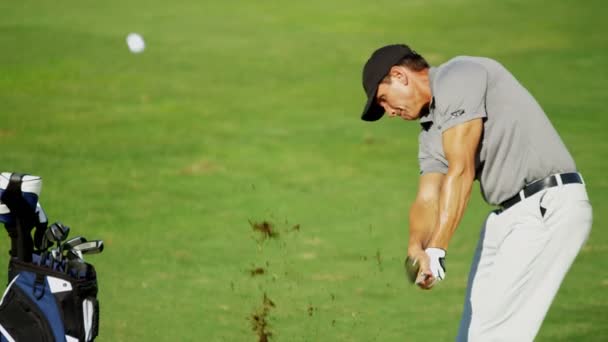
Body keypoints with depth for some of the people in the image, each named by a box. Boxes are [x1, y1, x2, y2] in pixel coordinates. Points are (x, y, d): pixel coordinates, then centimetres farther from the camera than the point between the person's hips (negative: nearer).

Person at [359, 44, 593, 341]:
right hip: (507, 215, 10)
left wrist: (436, 250, -21)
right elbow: (427, 199, 6)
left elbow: (460, 172, -17)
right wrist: (416, 248, -17)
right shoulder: (431, 131, 19)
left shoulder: (458, 78, -10)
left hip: (549, 207, -10)